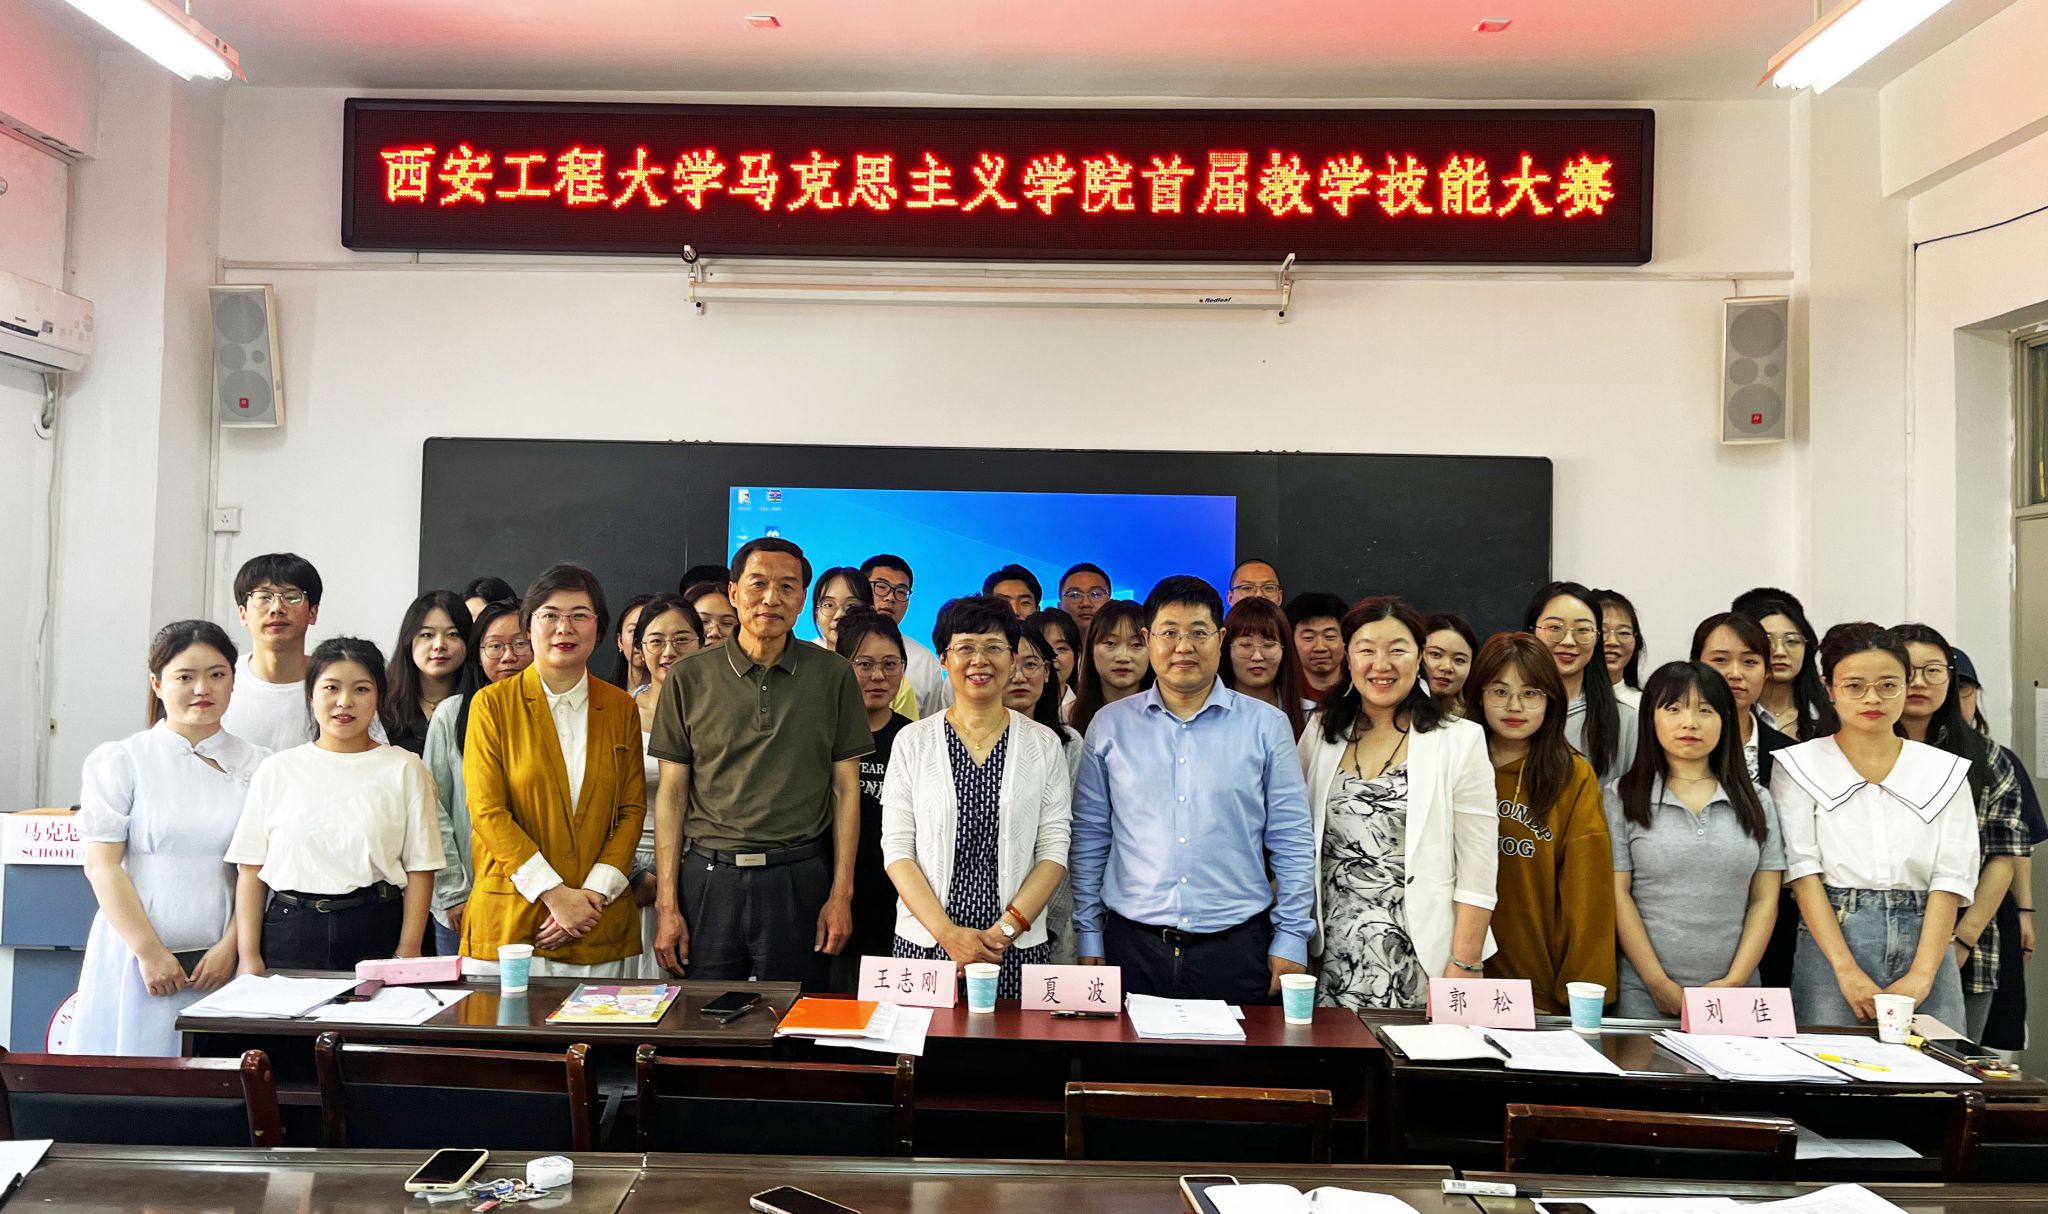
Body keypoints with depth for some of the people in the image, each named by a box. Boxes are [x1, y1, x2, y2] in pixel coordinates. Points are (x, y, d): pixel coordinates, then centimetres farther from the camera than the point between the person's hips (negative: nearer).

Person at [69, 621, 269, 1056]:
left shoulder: (259, 767, 6)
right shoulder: (119, 760, 2)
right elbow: (102, 866, -3)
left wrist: (230, 947, -6)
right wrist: (150, 951, -9)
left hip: (221, 959, 1)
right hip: (137, 956, -1)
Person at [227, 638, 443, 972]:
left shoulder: (405, 769, 3)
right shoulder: (276, 769, 8)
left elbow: (419, 868, 0)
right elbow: (250, 869, 7)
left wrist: (408, 955, -6)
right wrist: (248, 956, 1)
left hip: (375, 935, -1)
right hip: (287, 936, 1)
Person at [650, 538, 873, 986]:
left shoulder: (832, 675, 3)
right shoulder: (690, 677, 4)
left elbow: (845, 789, 4)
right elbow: (672, 794, 4)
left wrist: (841, 894, -2)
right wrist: (667, 905, 0)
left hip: (799, 880, 0)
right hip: (709, 877, 1)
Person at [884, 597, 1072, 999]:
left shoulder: (1043, 744, 4)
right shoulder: (913, 741, 3)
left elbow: (1054, 850, 1)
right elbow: (897, 849, -1)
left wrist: (1007, 928, -11)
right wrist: (947, 932, -10)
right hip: (925, 943, 0)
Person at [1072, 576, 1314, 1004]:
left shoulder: (1266, 725, 3)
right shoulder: (1110, 725, 5)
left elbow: (1292, 842, 4)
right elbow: (1089, 839, 7)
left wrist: (1291, 939, 0)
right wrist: (1088, 939, 5)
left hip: (1236, 948, 0)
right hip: (1132, 944, 1)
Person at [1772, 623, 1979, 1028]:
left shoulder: (1946, 771, 9)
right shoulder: (1799, 766, 3)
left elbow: (1951, 879, 1)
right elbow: (1803, 871, -6)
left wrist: (1921, 975, -10)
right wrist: (1847, 970, -15)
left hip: (1924, 942, 2)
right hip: (1830, 942, -2)